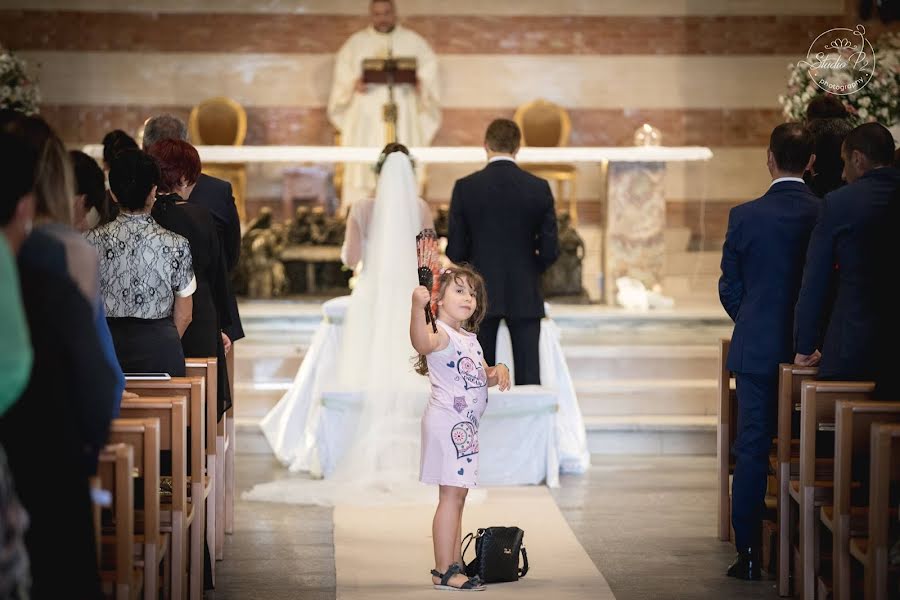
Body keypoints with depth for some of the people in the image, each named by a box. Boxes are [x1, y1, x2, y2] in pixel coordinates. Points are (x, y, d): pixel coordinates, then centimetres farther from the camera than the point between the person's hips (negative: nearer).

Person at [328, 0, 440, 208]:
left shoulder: (414, 42, 12)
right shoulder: (355, 43, 14)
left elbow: (429, 75, 8)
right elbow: (342, 78, 9)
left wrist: (420, 85, -14)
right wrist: (354, 85, -12)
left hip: (404, 119, 0)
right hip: (365, 118, 1)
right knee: (362, 166, -9)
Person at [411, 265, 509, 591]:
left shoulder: (470, 338, 18)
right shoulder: (441, 333, -13)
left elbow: (482, 376, 24)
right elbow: (422, 342, -36)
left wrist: (498, 371, 0)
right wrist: (418, 307, -55)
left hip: (464, 425, 10)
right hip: (447, 421, -10)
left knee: (456, 497, 13)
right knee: (452, 495, -11)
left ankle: (455, 565, 19)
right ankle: (443, 571, -10)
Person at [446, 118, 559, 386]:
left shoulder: (465, 187, -5)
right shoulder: (539, 188, -3)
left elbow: (455, 250, -3)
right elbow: (549, 250, -3)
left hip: (480, 294, 0)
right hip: (525, 295, 0)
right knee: (528, 375, 2)